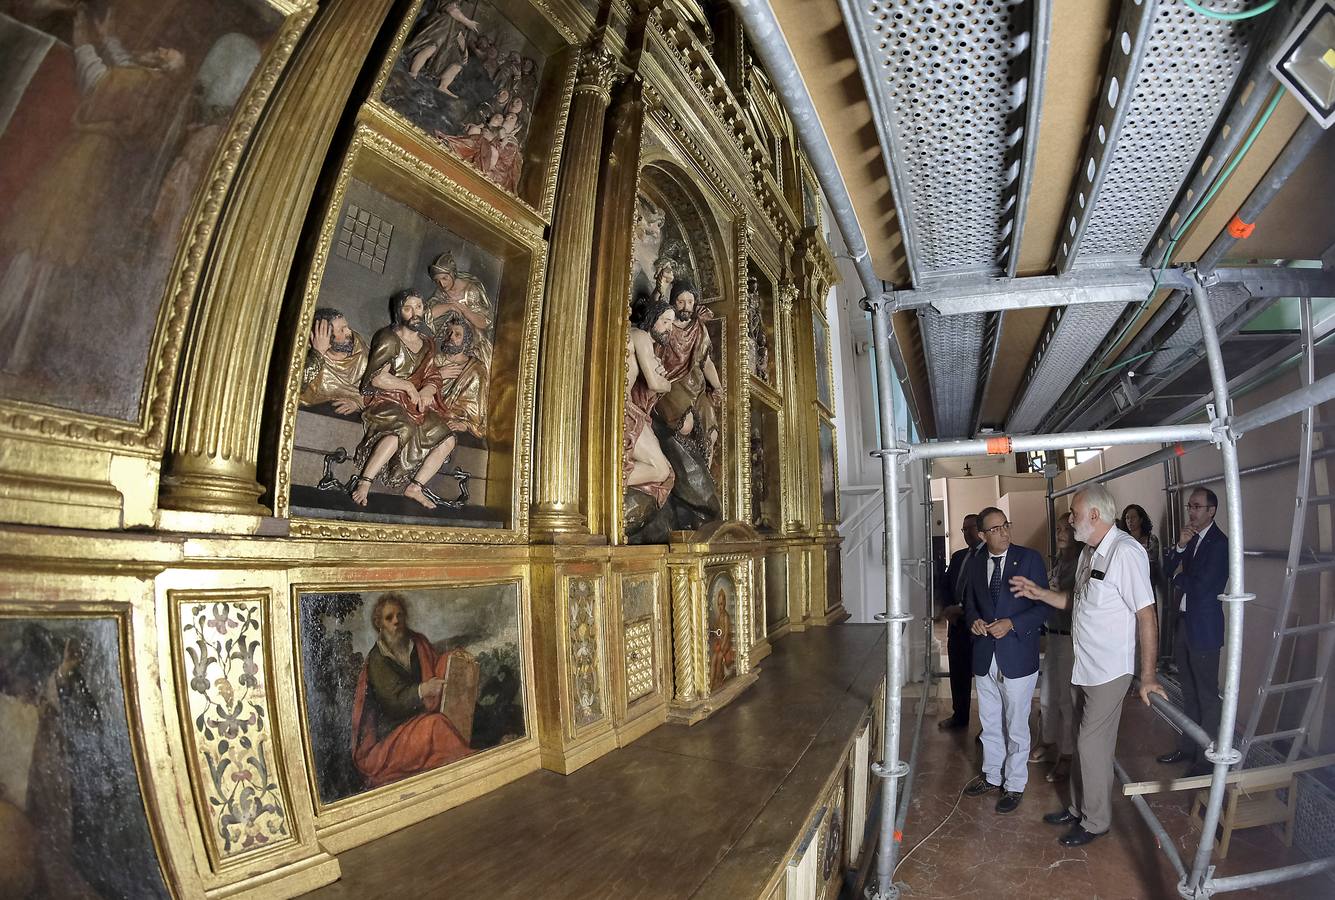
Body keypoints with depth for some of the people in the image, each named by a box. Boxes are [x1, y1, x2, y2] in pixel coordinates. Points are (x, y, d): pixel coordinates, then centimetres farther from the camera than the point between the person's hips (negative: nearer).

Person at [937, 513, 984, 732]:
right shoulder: (958, 556, 14)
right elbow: (945, 584, 15)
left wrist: (960, 608, -15)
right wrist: (949, 609, -1)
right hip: (957, 623, 7)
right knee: (958, 673, 14)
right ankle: (959, 717, 28)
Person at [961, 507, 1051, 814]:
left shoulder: (1030, 558, -8)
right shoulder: (976, 565, 6)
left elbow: (1044, 606, -8)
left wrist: (1011, 624, -19)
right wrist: (973, 620, -5)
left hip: (1017, 657, -4)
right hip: (984, 657, 4)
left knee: (1016, 727, 8)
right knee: (989, 724, 18)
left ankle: (1015, 785, 25)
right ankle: (992, 775, 36)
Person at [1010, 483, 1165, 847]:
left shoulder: (1126, 552, -21)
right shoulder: (1089, 552, 7)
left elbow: (1146, 614, -22)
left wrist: (1148, 676, -21)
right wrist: (1039, 593, 7)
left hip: (1108, 670, -8)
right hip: (1082, 666, 8)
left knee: (1093, 745, 3)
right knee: (1085, 741, 19)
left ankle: (1096, 821, 21)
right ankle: (1079, 808, 34)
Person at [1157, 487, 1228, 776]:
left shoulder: (1219, 543, -16)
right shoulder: (1190, 538, 9)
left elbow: (1201, 584, -22)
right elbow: (1168, 571, 6)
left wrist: (1179, 578, -2)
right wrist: (1180, 545, -8)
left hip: (1204, 627, -8)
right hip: (1184, 622, 8)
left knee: (1207, 696, 3)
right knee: (1189, 692, 19)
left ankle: (1206, 759, 14)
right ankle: (1187, 747, 31)